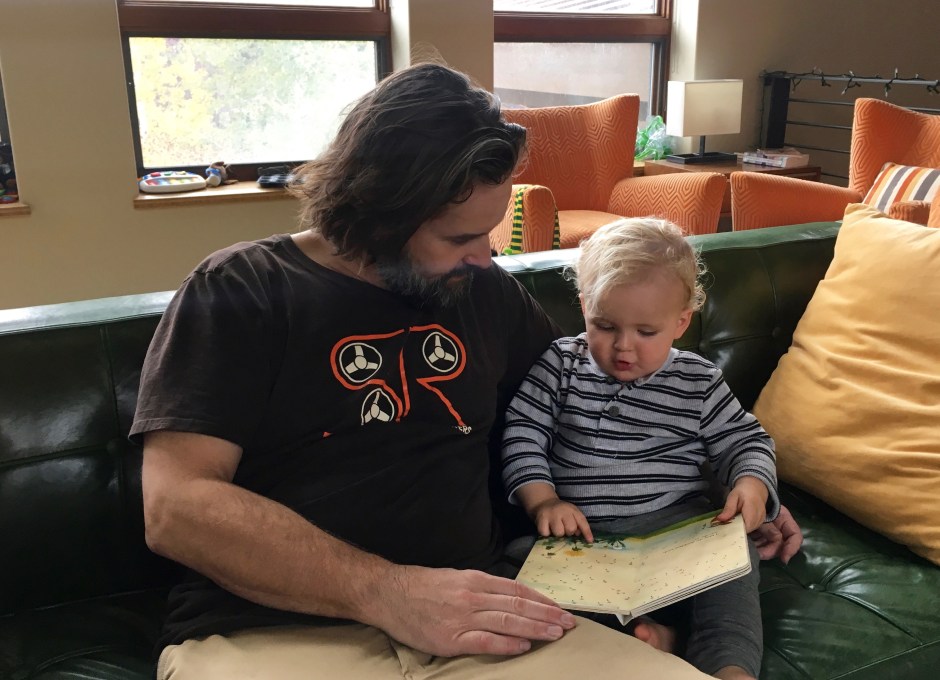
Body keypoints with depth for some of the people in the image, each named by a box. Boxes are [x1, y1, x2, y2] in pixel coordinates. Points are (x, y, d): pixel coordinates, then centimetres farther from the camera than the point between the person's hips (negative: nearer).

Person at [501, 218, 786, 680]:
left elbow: (746, 442, 11)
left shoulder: (698, 384, 6)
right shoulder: (560, 364, 4)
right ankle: (633, 632, -32)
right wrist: (542, 500, -15)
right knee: (520, 557, -28)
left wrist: (752, 485, -13)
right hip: (581, 532, 0)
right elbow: (522, 435, 0)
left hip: (676, 523, 0)